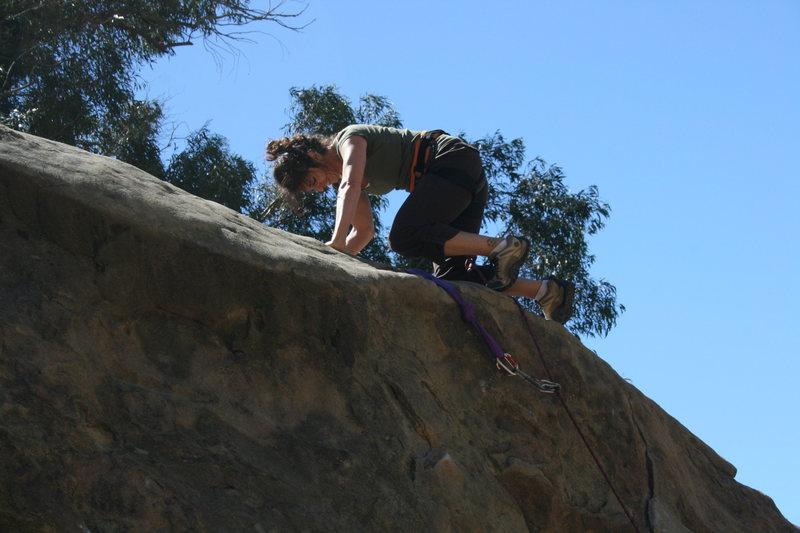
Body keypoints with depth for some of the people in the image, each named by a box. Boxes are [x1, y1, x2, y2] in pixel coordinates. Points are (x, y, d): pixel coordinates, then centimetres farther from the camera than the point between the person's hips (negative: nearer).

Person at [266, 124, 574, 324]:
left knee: (404, 238, -25)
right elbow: (364, 231, 24)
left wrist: (337, 241, -38)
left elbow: (350, 186, -26)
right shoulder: (346, 174, 20)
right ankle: (546, 290, -6)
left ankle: (502, 247, -27)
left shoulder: (348, 139, -7)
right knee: (450, 274, -4)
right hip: (467, 184, 10)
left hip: (455, 160, -10)